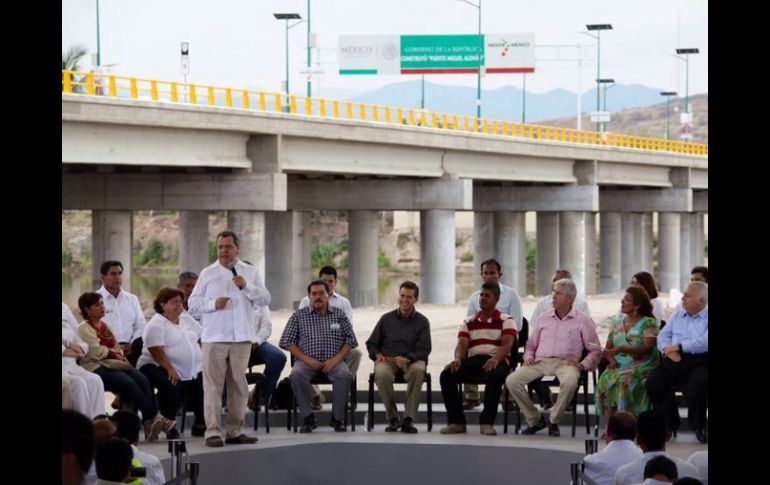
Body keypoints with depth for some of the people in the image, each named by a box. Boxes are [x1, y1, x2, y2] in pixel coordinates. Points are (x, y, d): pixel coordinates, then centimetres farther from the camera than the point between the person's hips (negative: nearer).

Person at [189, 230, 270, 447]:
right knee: (213, 385, -7)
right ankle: (212, 432, -8)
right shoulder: (208, 273, 9)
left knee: (239, 385, 7)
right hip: (214, 338, -2)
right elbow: (192, 304, 5)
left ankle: (235, 431, 15)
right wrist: (213, 304, -11)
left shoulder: (250, 272, 13)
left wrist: (247, 286, -9)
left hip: (242, 337, 2)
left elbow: (265, 299, 5)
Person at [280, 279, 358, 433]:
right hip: (307, 360, 0)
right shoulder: (299, 315, 10)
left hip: (333, 361, 0)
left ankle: (337, 418, -17)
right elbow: (287, 341, 4)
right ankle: (307, 418, -21)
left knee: (345, 375, -32)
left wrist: (335, 359, -8)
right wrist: (307, 359, -9)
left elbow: (350, 340, 9)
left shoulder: (339, 314, 12)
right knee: (296, 374, -33)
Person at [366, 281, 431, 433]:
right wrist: (378, 355, -4)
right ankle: (392, 418, -20)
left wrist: (407, 358, -18)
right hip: (387, 359, 1)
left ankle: (408, 419, -34)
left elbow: (423, 350, 2)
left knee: (418, 370, -38)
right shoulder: (386, 319, 14)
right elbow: (371, 343, 19)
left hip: (412, 359, -1)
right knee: (382, 374, -36)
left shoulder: (422, 322, 9)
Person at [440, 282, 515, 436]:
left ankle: (487, 422, -28)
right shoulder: (469, 322, 21)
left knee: (494, 376, -40)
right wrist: (457, 359, -16)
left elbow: (507, 344, -8)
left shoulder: (506, 320, 9)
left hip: (495, 361, -4)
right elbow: (462, 344, 7)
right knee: (447, 375, -23)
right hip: (473, 360, 4)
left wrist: (496, 358, -29)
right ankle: (456, 421, -18)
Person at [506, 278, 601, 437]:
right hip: (540, 362, 4)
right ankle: (535, 419, -5)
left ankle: (554, 422, -17)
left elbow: (595, 351, 7)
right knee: (512, 381, -22)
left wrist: (583, 365, -10)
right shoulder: (543, 318, 21)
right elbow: (531, 344, 27)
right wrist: (528, 356, 6)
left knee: (570, 382, -40)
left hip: (565, 363, -4)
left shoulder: (583, 320, 9)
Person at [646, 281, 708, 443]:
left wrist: (679, 347, -14)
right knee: (654, 380, -21)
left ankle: (698, 426, -10)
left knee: (698, 383, -34)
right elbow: (663, 335, 16)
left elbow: (705, 342, -15)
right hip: (674, 361, 5)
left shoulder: (706, 318, 2)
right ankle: (667, 422, -5)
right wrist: (667, 348, -8)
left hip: (699, 362, -5)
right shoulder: (678, 315, 21)